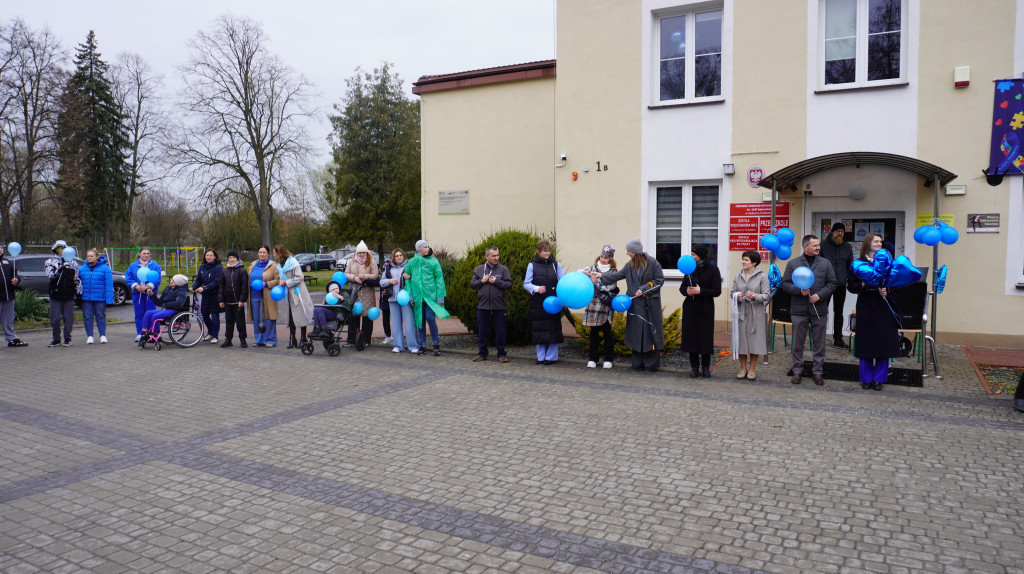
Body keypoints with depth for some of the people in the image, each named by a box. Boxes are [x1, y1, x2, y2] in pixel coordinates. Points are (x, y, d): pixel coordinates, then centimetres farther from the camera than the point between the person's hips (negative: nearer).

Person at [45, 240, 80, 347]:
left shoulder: (72, 262, 12)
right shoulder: (50, 262, 6)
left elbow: (77, 278, 14)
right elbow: (51, 274, -13)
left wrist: (79, 292, 8)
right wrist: (60, 268, -30)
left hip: (69, 295, 1)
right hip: (55, 295, -1)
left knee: (68, 318, 3)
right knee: (55, 318, 1)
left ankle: (67, 339, 13)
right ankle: (56, 339, 13)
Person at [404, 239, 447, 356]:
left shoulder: (433, 261, 1)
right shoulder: (412, 262, 8)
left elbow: (439, 279, 0)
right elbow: (408, 278, 14)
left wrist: (440, 297, -4)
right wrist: (410, 295, 7)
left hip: (430, 295, -3)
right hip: (417, 297, 3)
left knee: (430, 319, -9)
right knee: (420, 321, 8)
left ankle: (436, 344, 7)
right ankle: (422, 345, 18)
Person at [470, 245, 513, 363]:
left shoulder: (503, 269, 1)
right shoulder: (478, 269, 7)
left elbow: (509, 284, -5)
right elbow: (472, 284, 8)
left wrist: (496, 281, -12)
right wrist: (481, 281, -7)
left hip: (499, 307, -2)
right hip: (483, 306, 2)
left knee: (500, 331, 4)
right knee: (482, 331, 10)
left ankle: (501, 354, 15)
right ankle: (482, 353, 21)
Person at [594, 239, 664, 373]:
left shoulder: (652, 263, -9)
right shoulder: (630, 265, 8)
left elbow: (659, 280, -8)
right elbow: (618, 275, 14)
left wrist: (644, 289, -13)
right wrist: (602, 275, 7)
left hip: (650, 304, -5)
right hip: (635, 304, 5)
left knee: (649, 333, -1)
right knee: (636, 333, 9)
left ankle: (651, 364, 9)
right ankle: (638, 363, 19)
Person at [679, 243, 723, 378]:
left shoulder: (713, 269, -5)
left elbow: (717, 291, -7)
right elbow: (682, 287, 12)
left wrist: (700, 291, -19)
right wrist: (686, 291, -11)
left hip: (705, 309, -3)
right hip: (690, 307, 3)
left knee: (705, 337, 1)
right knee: (691, 336, 3)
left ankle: (706, 367, 15)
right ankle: (694, 367, 13)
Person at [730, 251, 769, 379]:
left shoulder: (762, 276, -3)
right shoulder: (738, 276, 8)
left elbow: (766, 295, -6)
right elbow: (733, 291, 10)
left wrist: (755, 297, -23)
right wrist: (737, 296, -11)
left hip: (756, 313, -3)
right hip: (741, 312, 3)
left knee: (754, 340, 1)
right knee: (741, 340, 5)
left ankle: (752, 369, 12)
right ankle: (743, 368, 17)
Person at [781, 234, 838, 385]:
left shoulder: (825, 263, 7)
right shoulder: (793, 263, 4)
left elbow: (832, 283, 5)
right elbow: (785, 284, 2)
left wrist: (820, 295, -9)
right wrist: (799, 290, -14)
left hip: (819, 309, 1)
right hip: (799, 309, -1)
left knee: (819, 343, 7)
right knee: (798, 342, 6)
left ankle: (817, 371, 18)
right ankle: (797, 370, 17)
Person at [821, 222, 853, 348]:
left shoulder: (847, 247, 9)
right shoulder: (824, 245, -3)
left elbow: (850, 265, 14)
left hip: (841, 285, 4)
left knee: (839, 312, 10)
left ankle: (838, 339, 17)